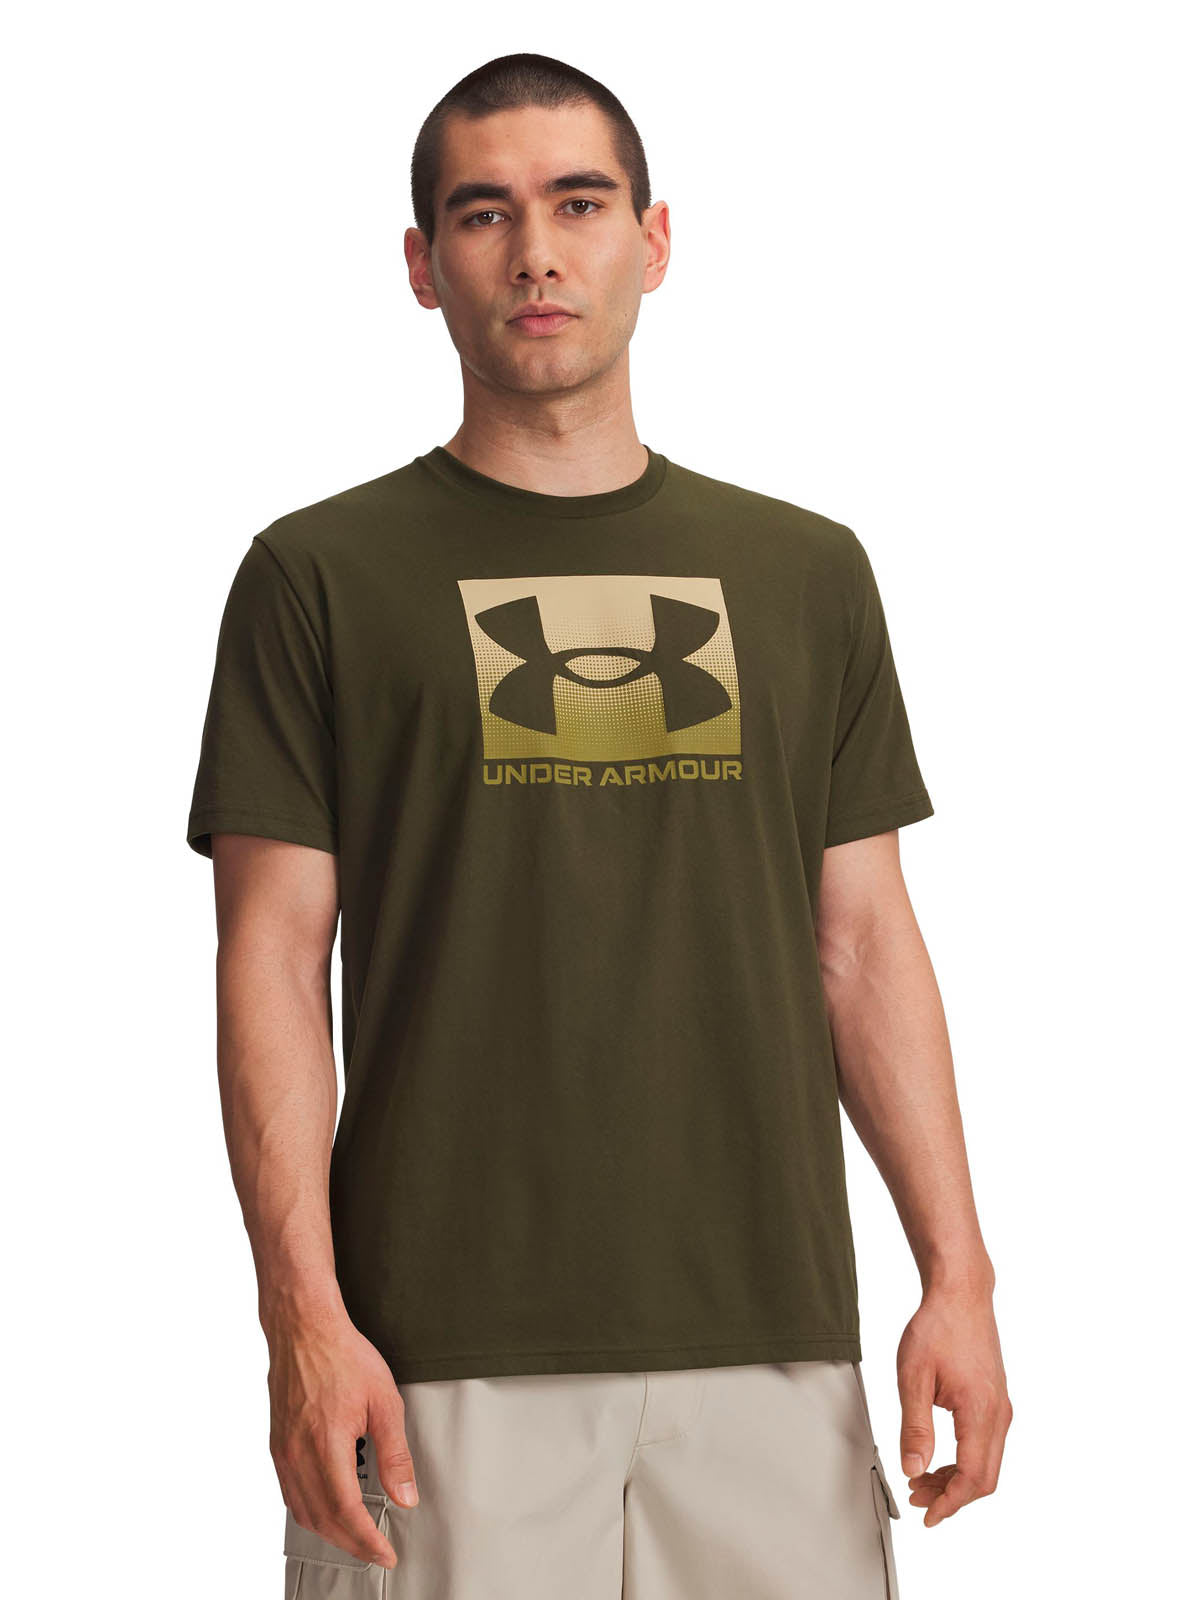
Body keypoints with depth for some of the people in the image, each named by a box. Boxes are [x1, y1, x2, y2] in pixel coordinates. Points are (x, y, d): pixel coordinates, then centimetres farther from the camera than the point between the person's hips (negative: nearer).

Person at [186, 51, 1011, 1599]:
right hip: (445, 1362, -2)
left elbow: (865, 946, 12)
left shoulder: (807, 572, 12)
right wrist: (304, 1312, -11)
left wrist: (957, 1272, 3)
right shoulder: (320, 575, 4)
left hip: (770, 1339, 3)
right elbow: (275, 962, -1)